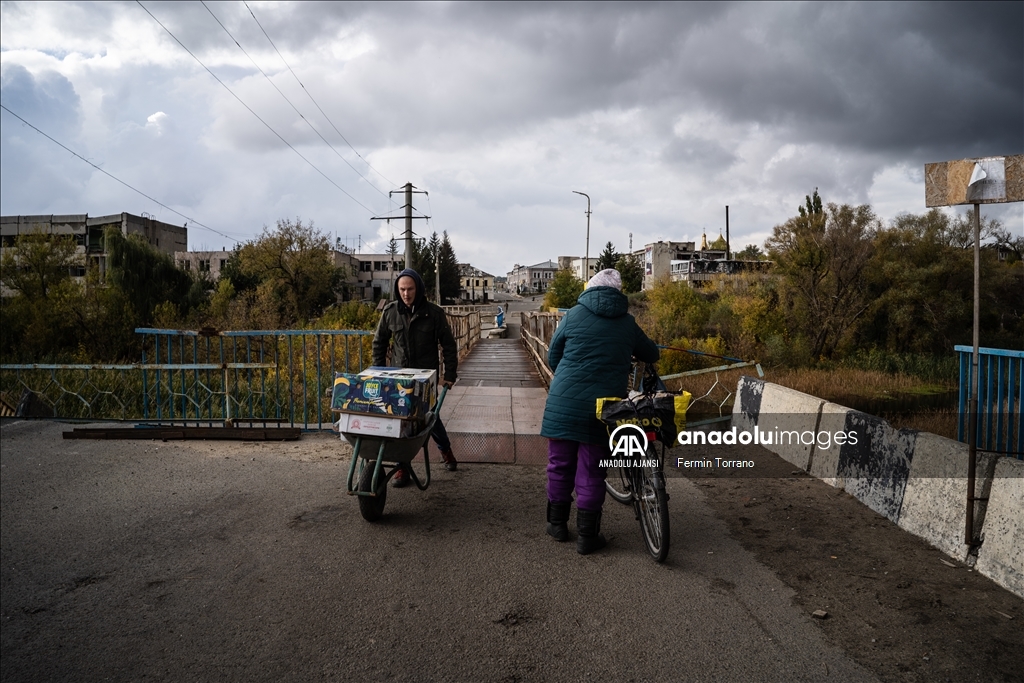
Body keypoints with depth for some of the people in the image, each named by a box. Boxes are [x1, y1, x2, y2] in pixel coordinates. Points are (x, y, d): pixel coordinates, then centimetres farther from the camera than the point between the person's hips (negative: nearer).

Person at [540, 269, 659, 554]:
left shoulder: (574, 315, 2)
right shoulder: (627, 323, 5)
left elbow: (552, 358, 8)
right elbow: (651, 354, 20)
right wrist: (628, 355, 42)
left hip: (564, 403, 0)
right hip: (603, 407, 0)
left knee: (560, 464, 13)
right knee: (591, 471, 6)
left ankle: (557, 523, 25)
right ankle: (587, 536, 13)